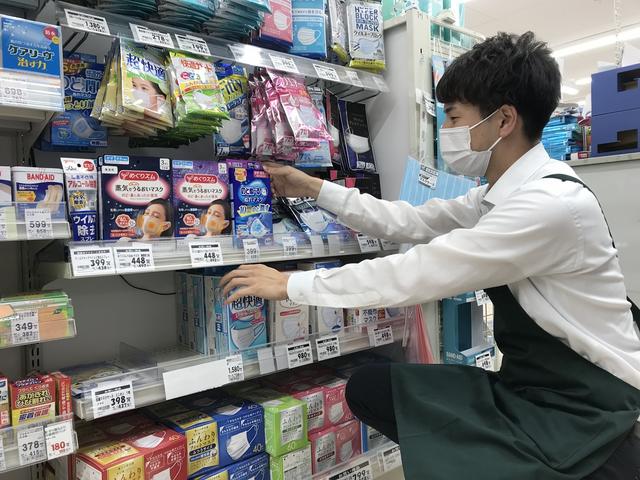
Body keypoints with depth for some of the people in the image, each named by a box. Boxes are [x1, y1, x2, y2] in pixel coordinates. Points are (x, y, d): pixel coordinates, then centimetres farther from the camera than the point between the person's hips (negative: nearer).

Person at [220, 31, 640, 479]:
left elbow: (419, 272, -27)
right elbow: (413, 222, 9)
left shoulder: (553, 202, -26)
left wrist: (292, 283, -19)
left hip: (585, 408, -8)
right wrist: (315, 188, 9)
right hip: (528, 383, 8)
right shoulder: (502, 192, 3)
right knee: (369, 387, 0)